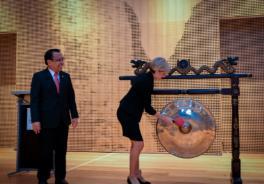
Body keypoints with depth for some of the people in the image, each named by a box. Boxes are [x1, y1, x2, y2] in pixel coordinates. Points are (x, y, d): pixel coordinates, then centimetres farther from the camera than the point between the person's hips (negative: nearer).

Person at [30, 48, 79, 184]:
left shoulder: (66, 76, 10)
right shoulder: (39, 76, -3)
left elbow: (71, 98, 11)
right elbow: (34, 100, -7)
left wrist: (74, 115, 5)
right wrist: (35, 120, -13)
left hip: (63, 121, 4)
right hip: (47, 121, -4)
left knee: (61, 151, 9)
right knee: (46, 152, 2)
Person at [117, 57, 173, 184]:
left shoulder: (144, 76, 7)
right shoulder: (147, 81, -20)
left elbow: (133, 81, 29)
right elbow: (148, 108, -19)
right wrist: (164, 118, -12)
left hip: (127, 112, 10)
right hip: (127, 113, -10)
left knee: (135, 143, 11)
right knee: (138, 144, -9)